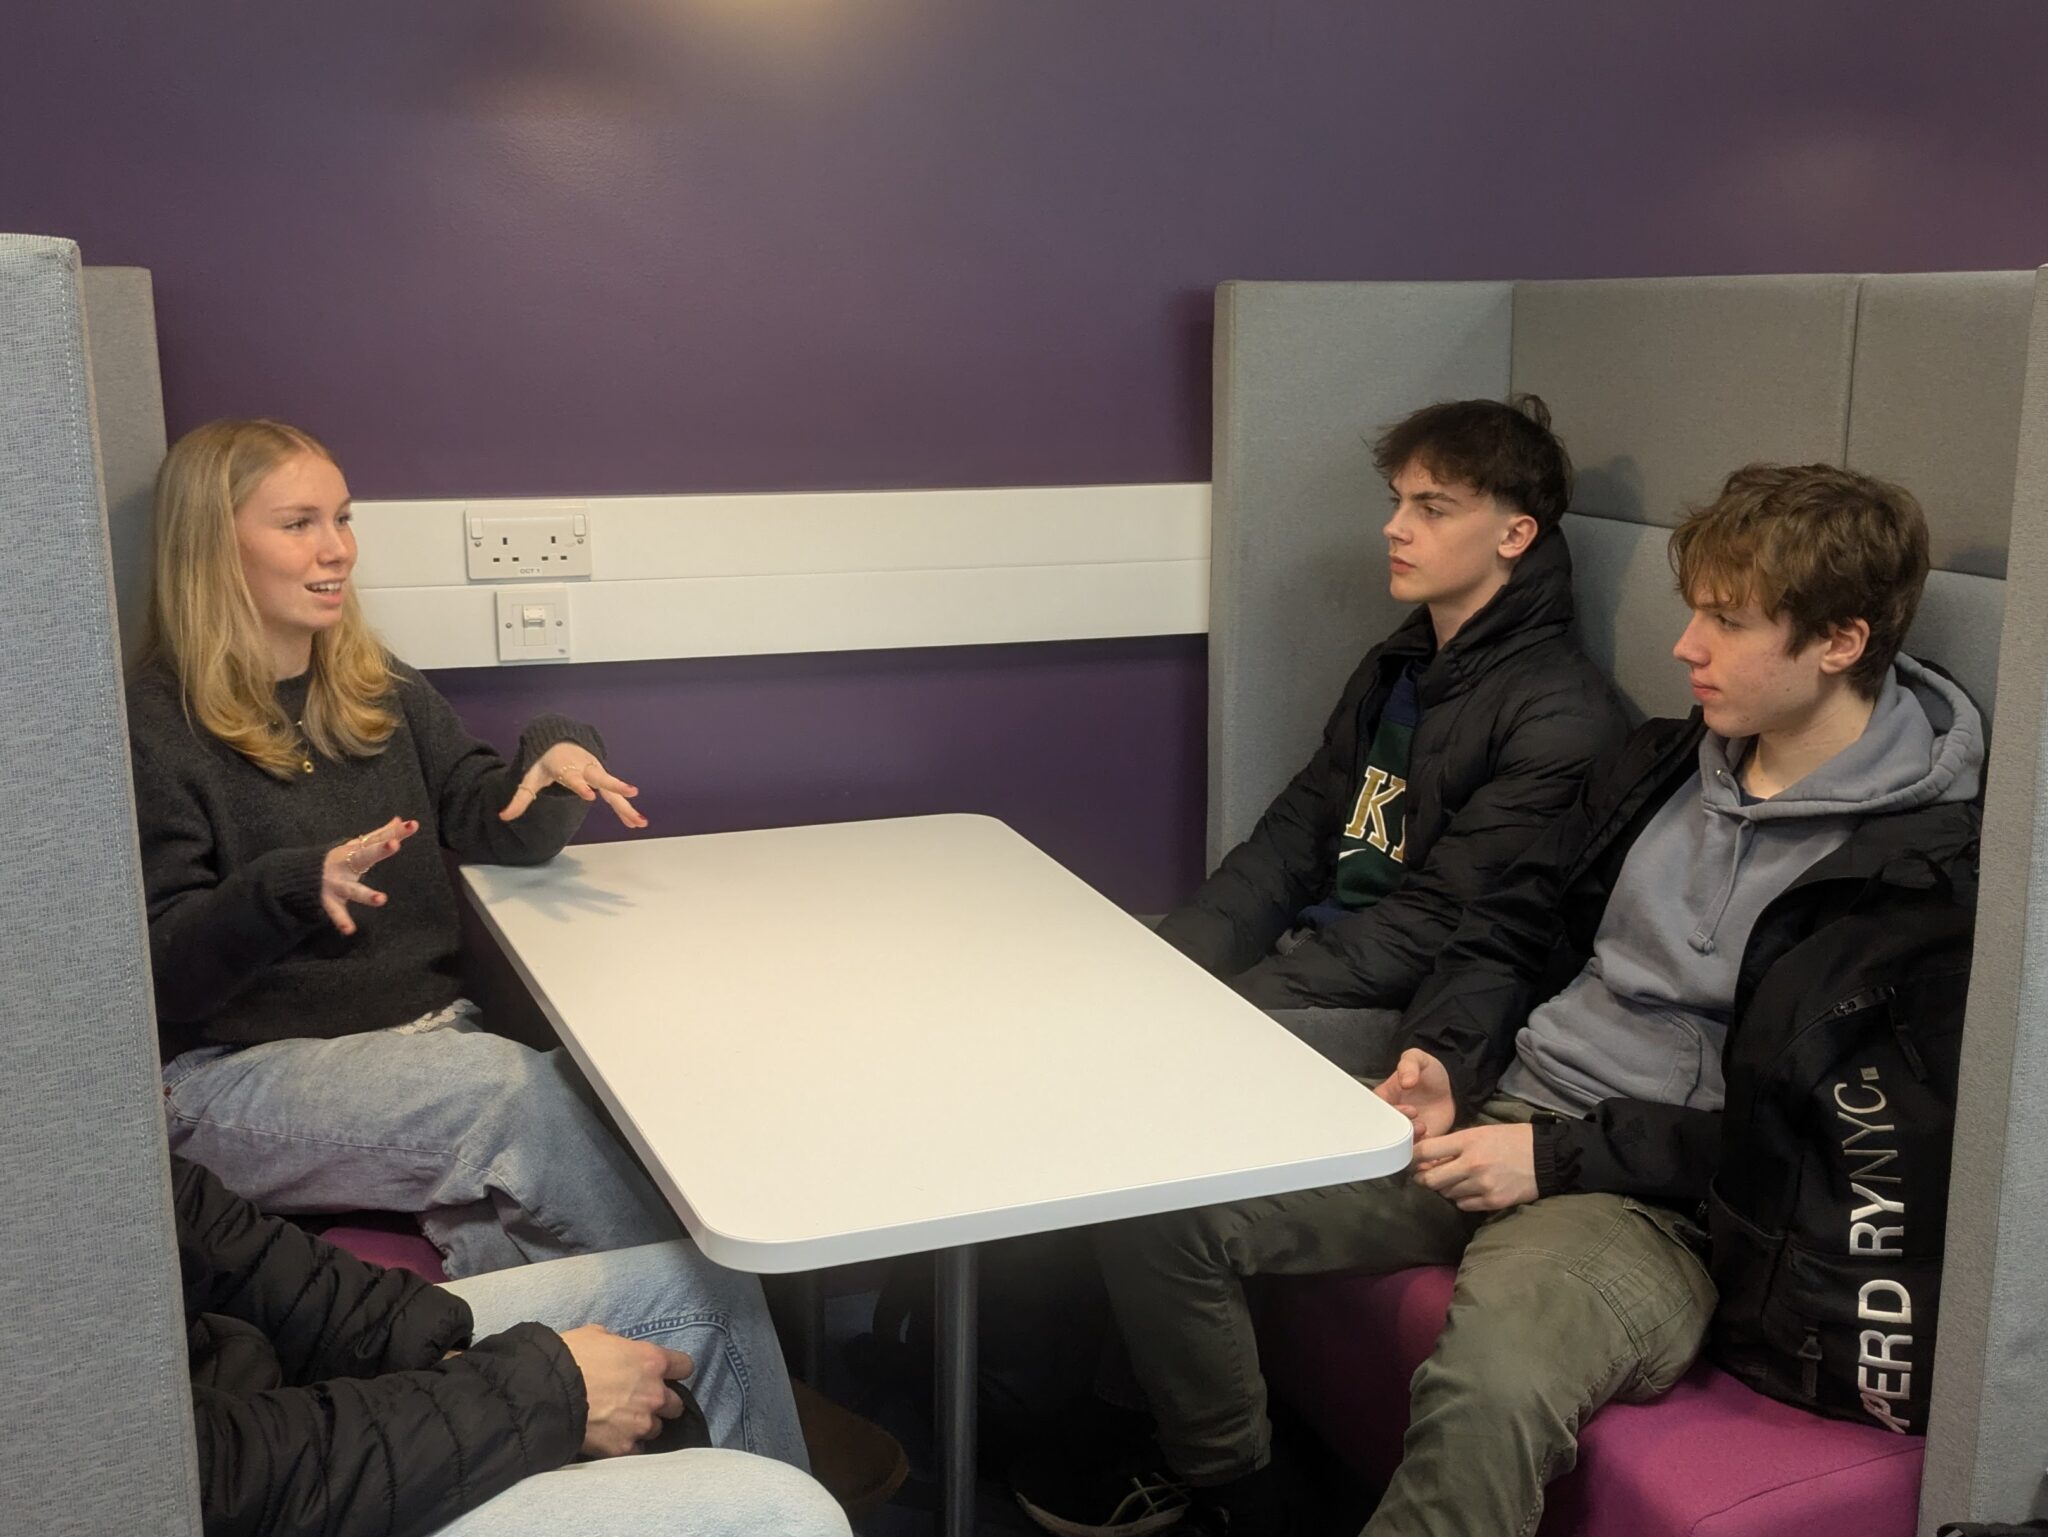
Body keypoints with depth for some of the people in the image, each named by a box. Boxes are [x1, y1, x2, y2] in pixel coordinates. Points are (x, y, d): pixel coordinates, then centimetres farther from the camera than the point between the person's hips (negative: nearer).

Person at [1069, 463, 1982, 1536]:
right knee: (1156, 1214, -9)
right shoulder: (1662, 764, 13)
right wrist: (1443, 1062, -1)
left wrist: (1556, 1155, -16)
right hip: (1495, 1117, 7)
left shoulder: (1922, 864, -9)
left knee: (1488, 1389, -40)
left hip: (1659, 1200, -6)